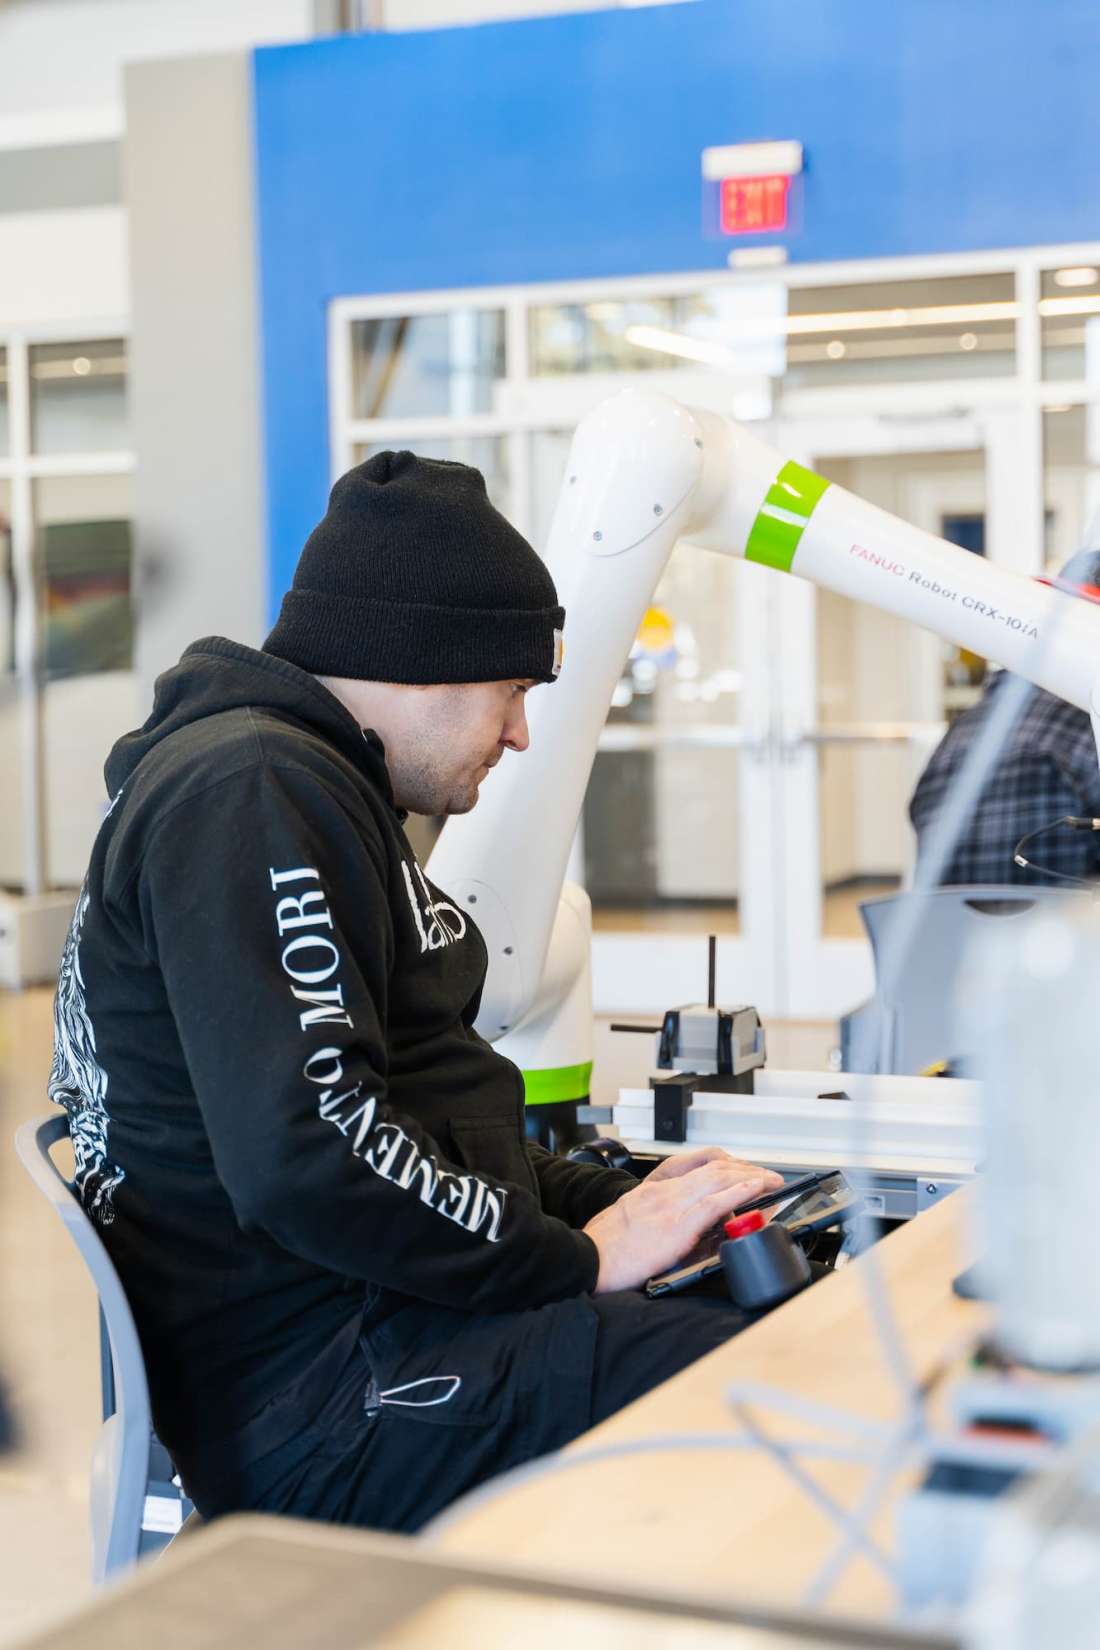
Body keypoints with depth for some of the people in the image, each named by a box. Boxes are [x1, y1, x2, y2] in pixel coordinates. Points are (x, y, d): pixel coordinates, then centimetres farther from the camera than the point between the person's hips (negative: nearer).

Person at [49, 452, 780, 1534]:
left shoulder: (320, 788, 22)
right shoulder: (250, 793, -14)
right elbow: (308, 1154, -25)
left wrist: (617, 1200, 10)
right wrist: (581, 1259, -14)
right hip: (319, 1408, -11)